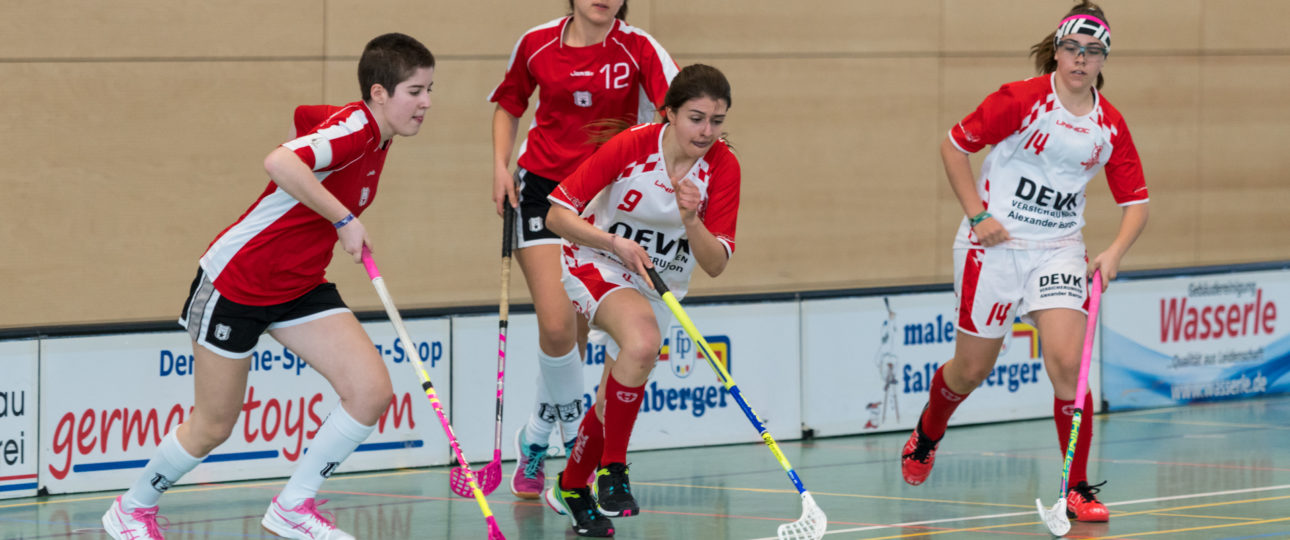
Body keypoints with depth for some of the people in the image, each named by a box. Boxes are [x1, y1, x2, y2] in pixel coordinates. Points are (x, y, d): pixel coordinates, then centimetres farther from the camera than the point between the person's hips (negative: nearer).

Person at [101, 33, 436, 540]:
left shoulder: (375, 136, 2)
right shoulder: (354, 128, -25)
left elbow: (307, 116, 23)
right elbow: (280, 163, -44)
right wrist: (344, 219, -38)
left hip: (299, 287, 8)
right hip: (237, 282, -8)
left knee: (371, 391, -9)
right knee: (212, 427, 5)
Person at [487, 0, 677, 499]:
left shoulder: (638, 49, -9)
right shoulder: (537, 44, -2)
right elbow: (508, 106, 16)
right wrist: (501, 164, 1)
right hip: (542, 188, 0)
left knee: (575, 334, 6)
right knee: (557, 325, -16)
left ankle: (535, 439, 28)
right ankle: (575, 437, 3)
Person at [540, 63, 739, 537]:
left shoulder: (722, 168, -15)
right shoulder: (630, 147, -23)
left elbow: (714, 265, -13)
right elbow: (557, 214, -19)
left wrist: (691, 220, -32)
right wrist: (616, 243, -31)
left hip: (661, 282, 4)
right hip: (597, 264, -4)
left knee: (615, 401, 5)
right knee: (642, 341, -34)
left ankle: (570, 488, 32)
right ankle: (612, 468, -22)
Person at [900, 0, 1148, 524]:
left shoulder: (1109, 125, -1)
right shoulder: (1021, 99, -12)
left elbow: (1136, 202, 4)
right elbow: (953, 146, -5)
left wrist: (1114, 253, -13)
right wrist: (978, 215, -11)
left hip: (1058, 250, 2)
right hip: (995, 243, -2)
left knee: (1066, 362, -16)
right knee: (972, 368, 8)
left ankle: (1077, 488, -6)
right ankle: (925, 435, 40)